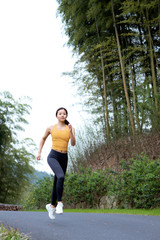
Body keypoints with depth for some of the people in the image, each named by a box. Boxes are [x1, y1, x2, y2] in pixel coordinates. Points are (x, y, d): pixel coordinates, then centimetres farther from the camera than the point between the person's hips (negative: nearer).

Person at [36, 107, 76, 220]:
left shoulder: (71, 129, 5)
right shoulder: (51, 128, 4)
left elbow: (73, 144, -8)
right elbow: (43, 138, 21)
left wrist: (70, 131, -22)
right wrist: (39, 152, 15)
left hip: (64, 158, 3)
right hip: (53, 156, -3)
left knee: (57, 184, 11)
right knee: (61, 177, -30)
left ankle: (52, 205, 32)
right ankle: (60, 203, -19)